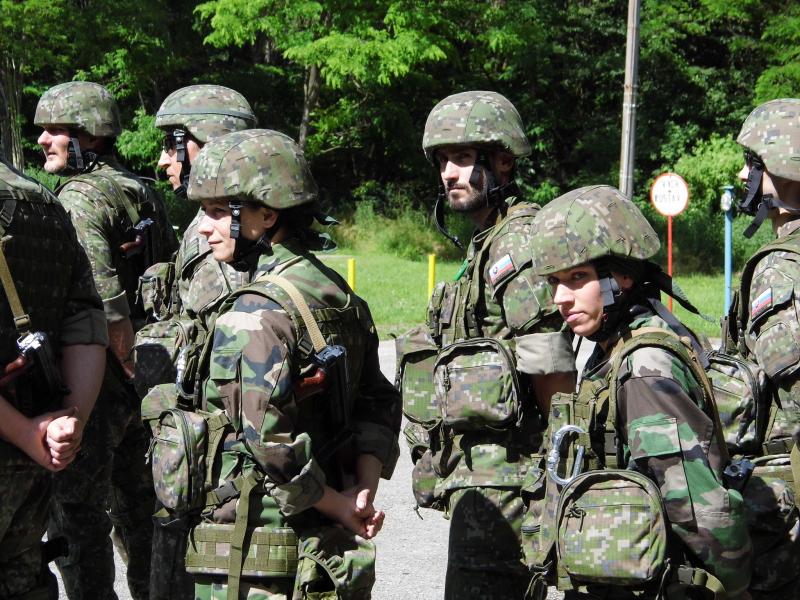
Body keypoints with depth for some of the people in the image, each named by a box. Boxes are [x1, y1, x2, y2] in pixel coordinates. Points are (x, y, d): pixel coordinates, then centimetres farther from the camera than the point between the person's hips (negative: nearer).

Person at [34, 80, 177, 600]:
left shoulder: (79, 199, -15)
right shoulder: (143, 193, 12)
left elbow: (106, 299, -26)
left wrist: (127, 361, -16)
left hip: (96, 380, -9)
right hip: (147, 380, 9)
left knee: (75, 512, -3)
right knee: (137, 503, 19)